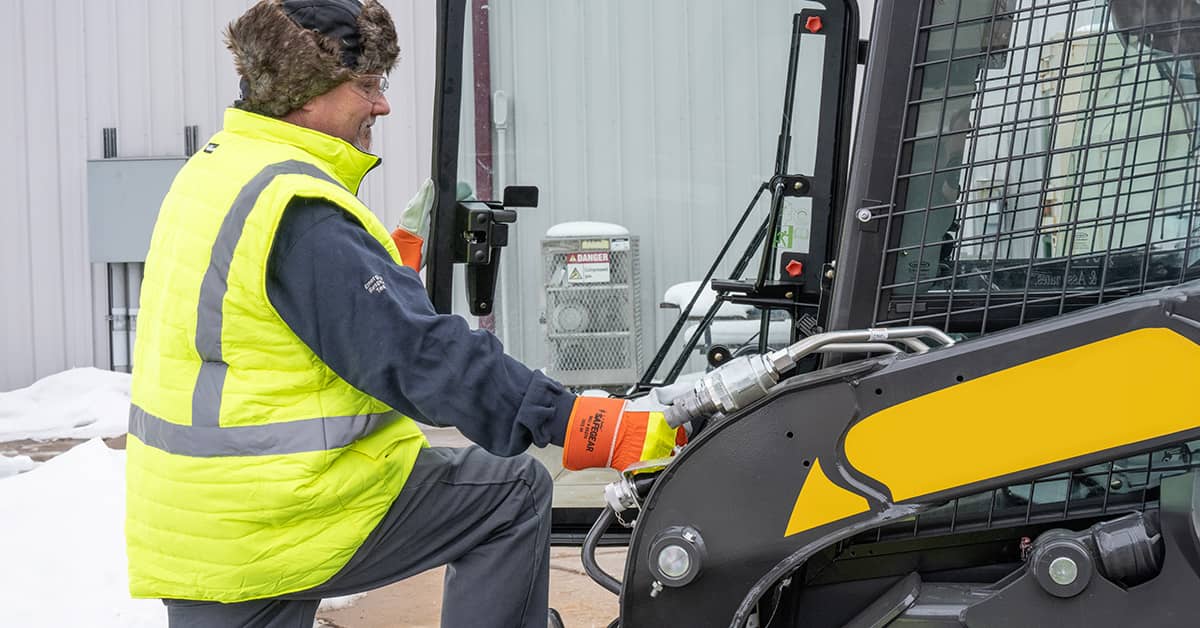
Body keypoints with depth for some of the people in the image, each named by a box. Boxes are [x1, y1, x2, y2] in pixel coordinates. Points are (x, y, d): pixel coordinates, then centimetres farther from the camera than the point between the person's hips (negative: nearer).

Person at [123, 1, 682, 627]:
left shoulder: (211, 171, 11)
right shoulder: (297, 209, -20)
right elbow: (423, 357, -26)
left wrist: (394, 259, 15)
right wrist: (593, 425, -26)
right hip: (283, 518, -9)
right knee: (516, 492, 3)